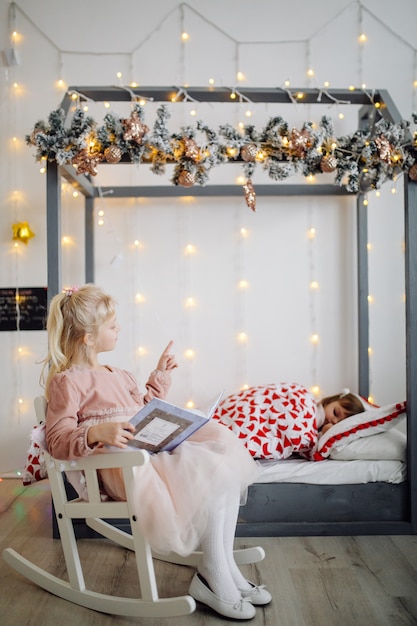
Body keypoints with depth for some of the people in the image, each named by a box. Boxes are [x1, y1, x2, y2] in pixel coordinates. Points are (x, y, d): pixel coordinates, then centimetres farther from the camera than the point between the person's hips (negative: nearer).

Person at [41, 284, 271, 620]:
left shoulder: (118, 375, 23)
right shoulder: (67, 381, -5)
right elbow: (57, 440, -13)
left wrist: (159, 378, 28)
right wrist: (97, 433, -31)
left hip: (150, 450, 9)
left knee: (228, 462, -10)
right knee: (211, 476, -23)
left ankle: (226, 566, -2)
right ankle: (213, 577, -7)